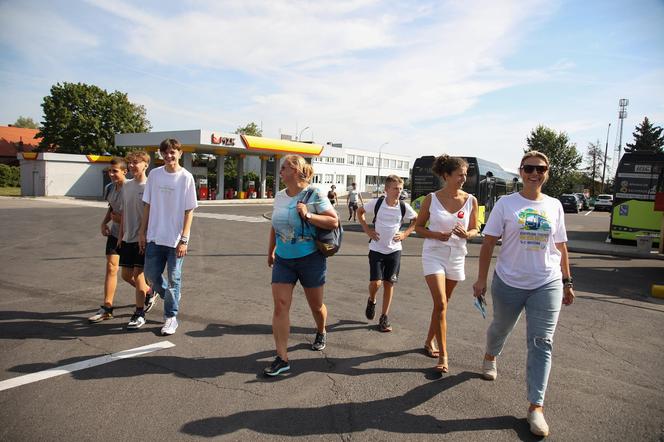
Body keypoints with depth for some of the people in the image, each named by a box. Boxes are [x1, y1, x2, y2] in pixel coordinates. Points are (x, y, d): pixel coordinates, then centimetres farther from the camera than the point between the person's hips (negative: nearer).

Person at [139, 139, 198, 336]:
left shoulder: (186, 177, -7)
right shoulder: (154, 174, 4)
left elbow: (189, 211, -8)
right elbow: (148, 205, 9)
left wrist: (184, 240, -12)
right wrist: (142, 232, 6)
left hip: (175, 239, -4)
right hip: (154, 237, 4)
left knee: (173, 279, 4)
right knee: (151, 275, 9)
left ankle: (171, 317, 18)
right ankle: (171, 299, 37)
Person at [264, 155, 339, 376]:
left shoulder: (314, 194, -12)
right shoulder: (279, 196, 4)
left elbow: (334, 221, -15)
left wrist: (308, 215, -26)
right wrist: (270, 251, 23)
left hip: (310, 259, -4)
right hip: (283, 260, 4)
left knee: (316, 305, 14)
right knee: (280, 306, -7)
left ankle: (321, 333, 46)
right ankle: (282, 358, 0)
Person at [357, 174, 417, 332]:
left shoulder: (404, 207, -6)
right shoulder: (377, 203, -9)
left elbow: (417, 220, 12)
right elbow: (360, 211, 8)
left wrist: (406, 233, -1)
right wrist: (367, 230, -1)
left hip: (394, 250, 2)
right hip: (376, 249, -1)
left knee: (389, 284, 5)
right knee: (376, 282, -10)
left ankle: (384, 317, 18)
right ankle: (371, 301, 25)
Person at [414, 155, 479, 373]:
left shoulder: (471, 201, -2)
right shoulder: (431, 199, -7)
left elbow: (475, 229, 6)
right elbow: (418, 226, 2)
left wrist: (466, 234, -17)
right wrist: (436, 235, -16)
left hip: (456, 257, 3)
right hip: (433, 254, -3)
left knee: (442, 304, 16)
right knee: (440, 304, -12)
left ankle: (429, 342, 36)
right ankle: (443, 356, -4)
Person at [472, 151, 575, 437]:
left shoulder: (554, 206, 4)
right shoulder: (506, 204, -5)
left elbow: (561, 247, 11)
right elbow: (488, 243, -5)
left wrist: (567, 282, 11)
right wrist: (481, 279, -8)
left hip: (547, 285, 1)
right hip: (509, 282, -1)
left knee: (541, 343, -1)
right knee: (501, 328, 19)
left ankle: (536, 407, 6)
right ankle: (490, 357, 53)